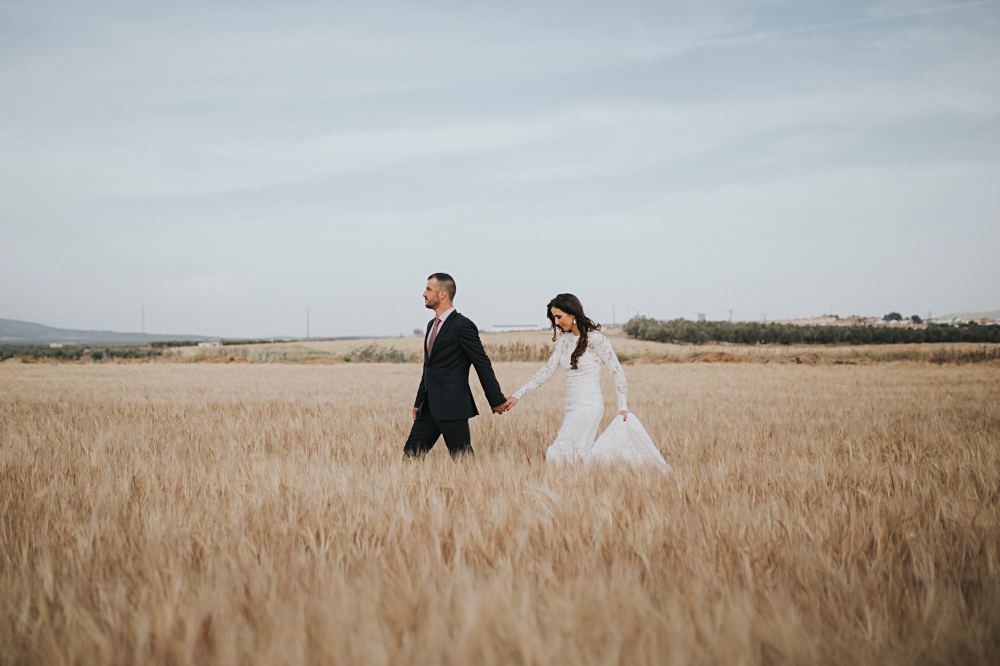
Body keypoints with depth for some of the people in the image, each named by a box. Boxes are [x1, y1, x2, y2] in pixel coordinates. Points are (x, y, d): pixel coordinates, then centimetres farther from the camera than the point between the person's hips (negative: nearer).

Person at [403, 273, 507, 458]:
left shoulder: (463, 325, -11)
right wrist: (419, 402, 24)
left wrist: (497, 401, -6)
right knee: (410, 456, 5)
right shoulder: (432, 325, 16)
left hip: (452, 408, -8)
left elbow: (483, 365, -9)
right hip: (429, 408, 9)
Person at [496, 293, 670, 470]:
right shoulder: (564, 339, 9)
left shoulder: (595, 338, -11)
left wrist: (623, 408, -11)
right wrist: (518, 395, 2)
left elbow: (617, 372, -8)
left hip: (588, 406, -8)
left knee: (557, 455, -14)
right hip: (572, 407, 8)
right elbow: (547, 371, 9)